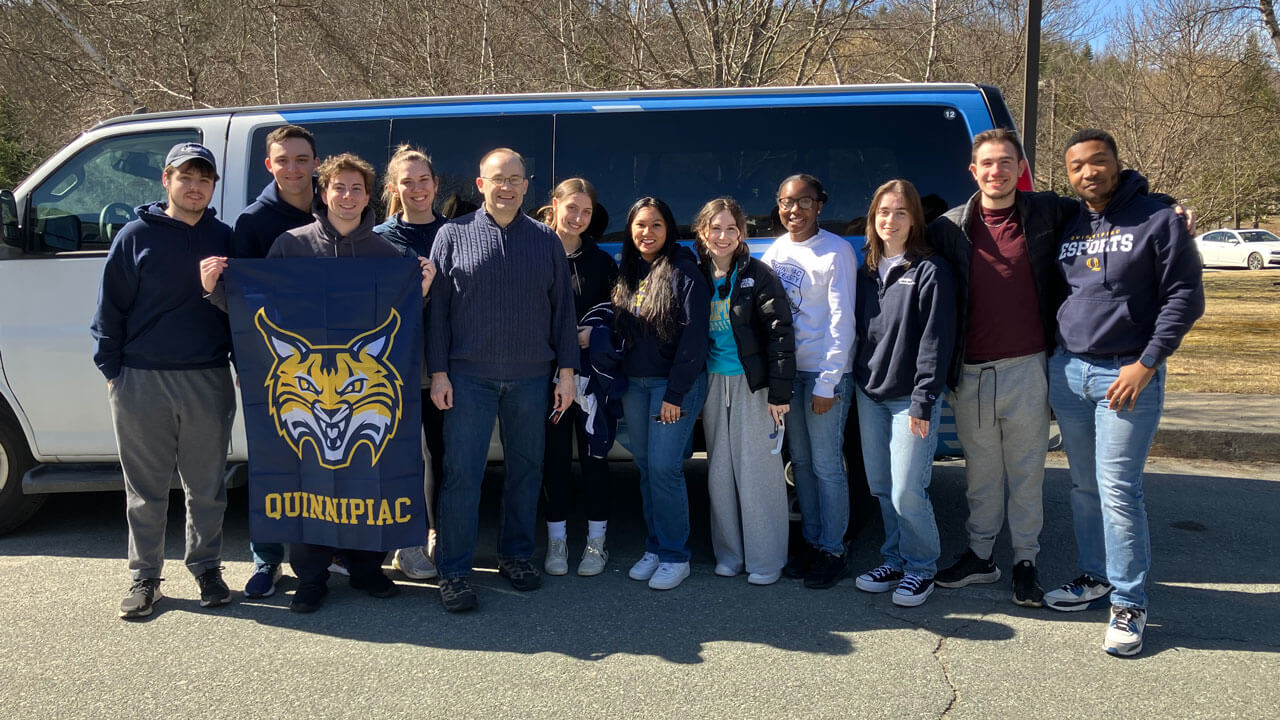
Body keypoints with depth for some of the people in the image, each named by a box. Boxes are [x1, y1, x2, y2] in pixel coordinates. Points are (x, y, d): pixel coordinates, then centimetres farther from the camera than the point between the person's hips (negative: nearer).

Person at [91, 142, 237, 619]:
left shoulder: (225, 239, 7)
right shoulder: (136, 236, 1)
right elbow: (110, 308, 3)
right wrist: (111, 369, -1)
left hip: (209, 382, 1)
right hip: (141, 382, -1)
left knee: (206, 487, 10)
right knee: (146, 490, 7)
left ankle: (206, 567, 24)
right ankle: (145, 577, 19)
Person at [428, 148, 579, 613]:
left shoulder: (546, 240, 8)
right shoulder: (453, 235, 3)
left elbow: (563, 309, 9)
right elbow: (436, 308, 1)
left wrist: (566, 371, 3)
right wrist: (438, 372, -5)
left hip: (531, 378, 2)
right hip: (469, 377, -2)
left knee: (526, 469, 10)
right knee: (462, 473, -3)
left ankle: (516, 556, 26)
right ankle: (453, 571, 7)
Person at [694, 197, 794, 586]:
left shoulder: (757, 275, -9)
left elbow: (779, 333, -12)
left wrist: (780, 392, -16)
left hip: (753, 384, -5)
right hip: (713, 382, 5)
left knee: (757, 473, -1)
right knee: (719, 471, 10)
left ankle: (765, 560, 11)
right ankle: (729, 554, 22)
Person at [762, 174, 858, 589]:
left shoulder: (836, 252, -9)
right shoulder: (775, 251, 9)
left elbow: (842, 321, -11)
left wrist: (827, 383, -14)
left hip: (824, 373, -6)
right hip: (786, 370, 6)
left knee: (826, 466, -1)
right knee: (800, 462, 12)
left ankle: (832, 551, 11)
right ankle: (810, 542, 24)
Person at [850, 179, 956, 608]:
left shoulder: (930, 270, -7)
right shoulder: (867, 270, 12)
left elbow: (936, 341, -12)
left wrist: (923, 402, -16)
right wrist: (857, 381, 9)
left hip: (910, 399, -6)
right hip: (869, 395, 6)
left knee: (907, 492, -6)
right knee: (881, 487, 11)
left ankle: (922, 568, 14)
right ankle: (895, 561, 26)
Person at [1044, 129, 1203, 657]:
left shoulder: (1157, 220, -4)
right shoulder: (1066, 226, 11)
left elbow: (1185, 297, -7)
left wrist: (1147, 363, -13)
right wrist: (1051, 356, 11)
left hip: (1128, 374, -5)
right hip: (1067, 370, 6)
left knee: (1118, 490, -8)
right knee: (1083, 486, 13)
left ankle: (1129, 603, 2)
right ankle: (1095, 576, 28)